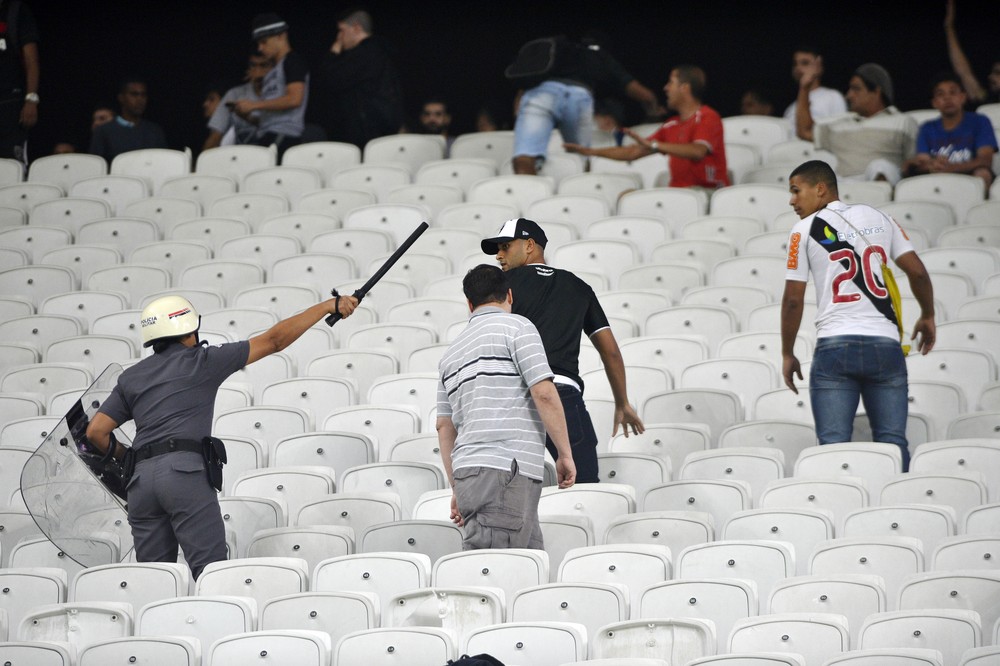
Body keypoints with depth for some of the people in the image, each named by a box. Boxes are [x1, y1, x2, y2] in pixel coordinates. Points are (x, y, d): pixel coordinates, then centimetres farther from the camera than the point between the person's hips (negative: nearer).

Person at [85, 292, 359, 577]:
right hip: (186, 472, -5)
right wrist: (329, 306, 16)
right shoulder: (203, 362, 8)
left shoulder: (130, 378, 20)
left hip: (141, 479, 5)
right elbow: (274, 340, 10)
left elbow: (96, 431, 15)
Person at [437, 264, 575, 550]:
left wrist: (457, 488, 24)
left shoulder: (452, 352, 23)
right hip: (505, 468, -8)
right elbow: (544, 393, -8)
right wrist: (565, 454, -2)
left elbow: (444, 425, 21)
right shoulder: (516, 327, 1)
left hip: (467, 472, 8)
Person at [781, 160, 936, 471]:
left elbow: (793, 299, 1)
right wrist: (927, 316, 27)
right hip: (885, 344, 3)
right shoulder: (879, 218, 14)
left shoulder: (806, 229, 4)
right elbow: (918, 272, 10)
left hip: (835, 346, -3)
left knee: (833, 443, -4)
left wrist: (787, 354, 11)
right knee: (892, 442, 3)